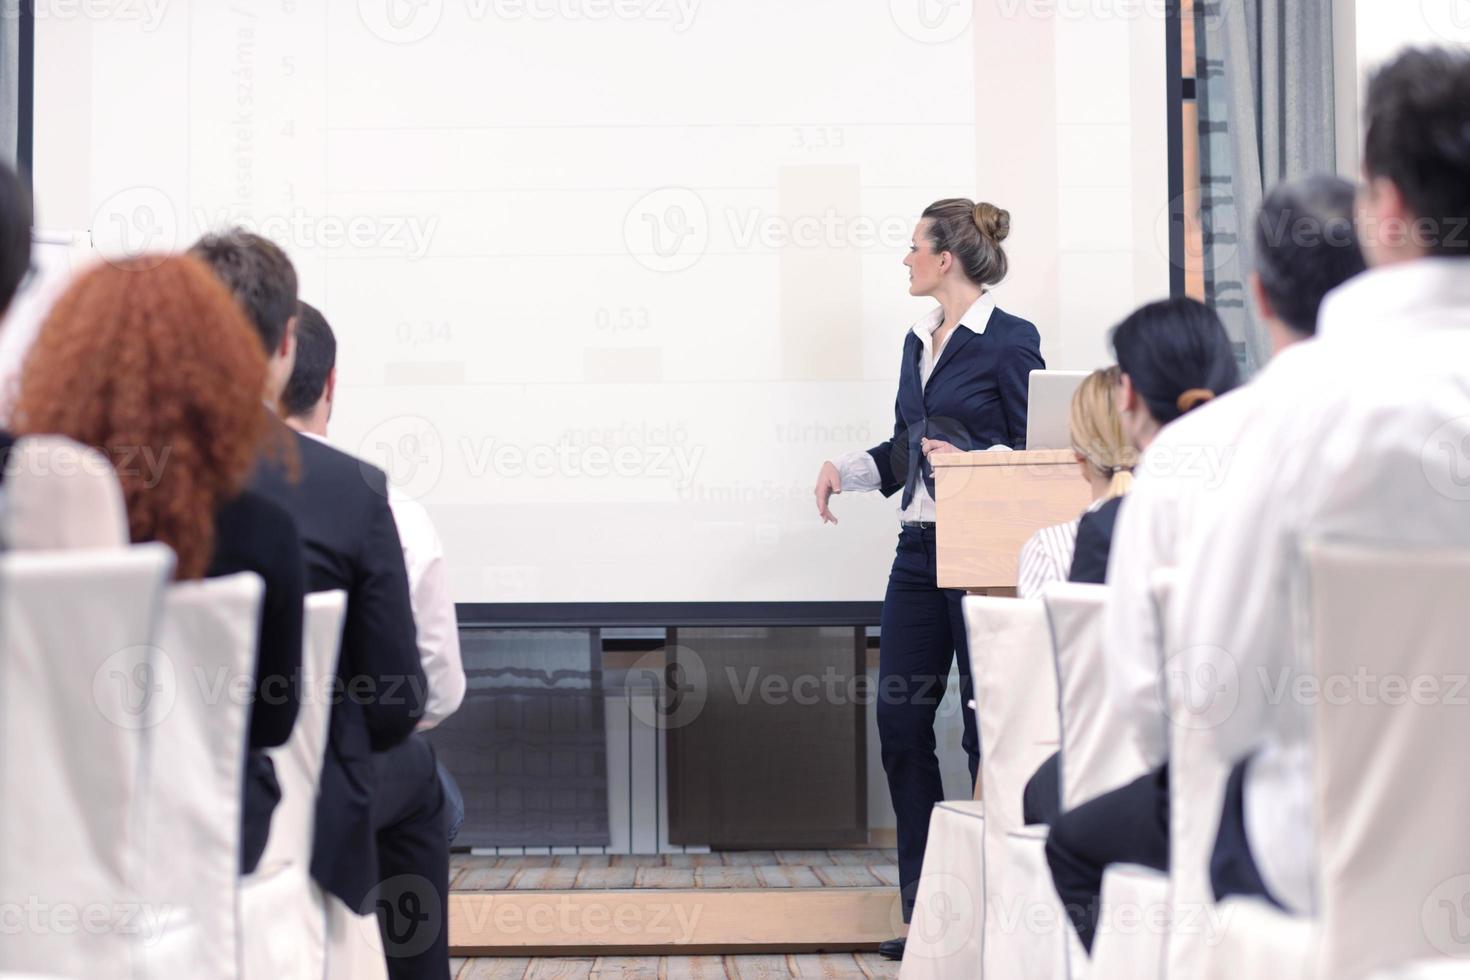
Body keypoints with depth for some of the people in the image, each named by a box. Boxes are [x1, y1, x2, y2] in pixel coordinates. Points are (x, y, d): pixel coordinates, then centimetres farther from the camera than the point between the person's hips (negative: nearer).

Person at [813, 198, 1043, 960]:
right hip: (920, 549, 8)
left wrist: (972, 463, -23)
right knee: (900, 719, 6)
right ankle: (925, 905, 16)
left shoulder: (1010, 341, -8)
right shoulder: (919, 342, 15)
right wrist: (846, 469, 7)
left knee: (988, 726, -1)